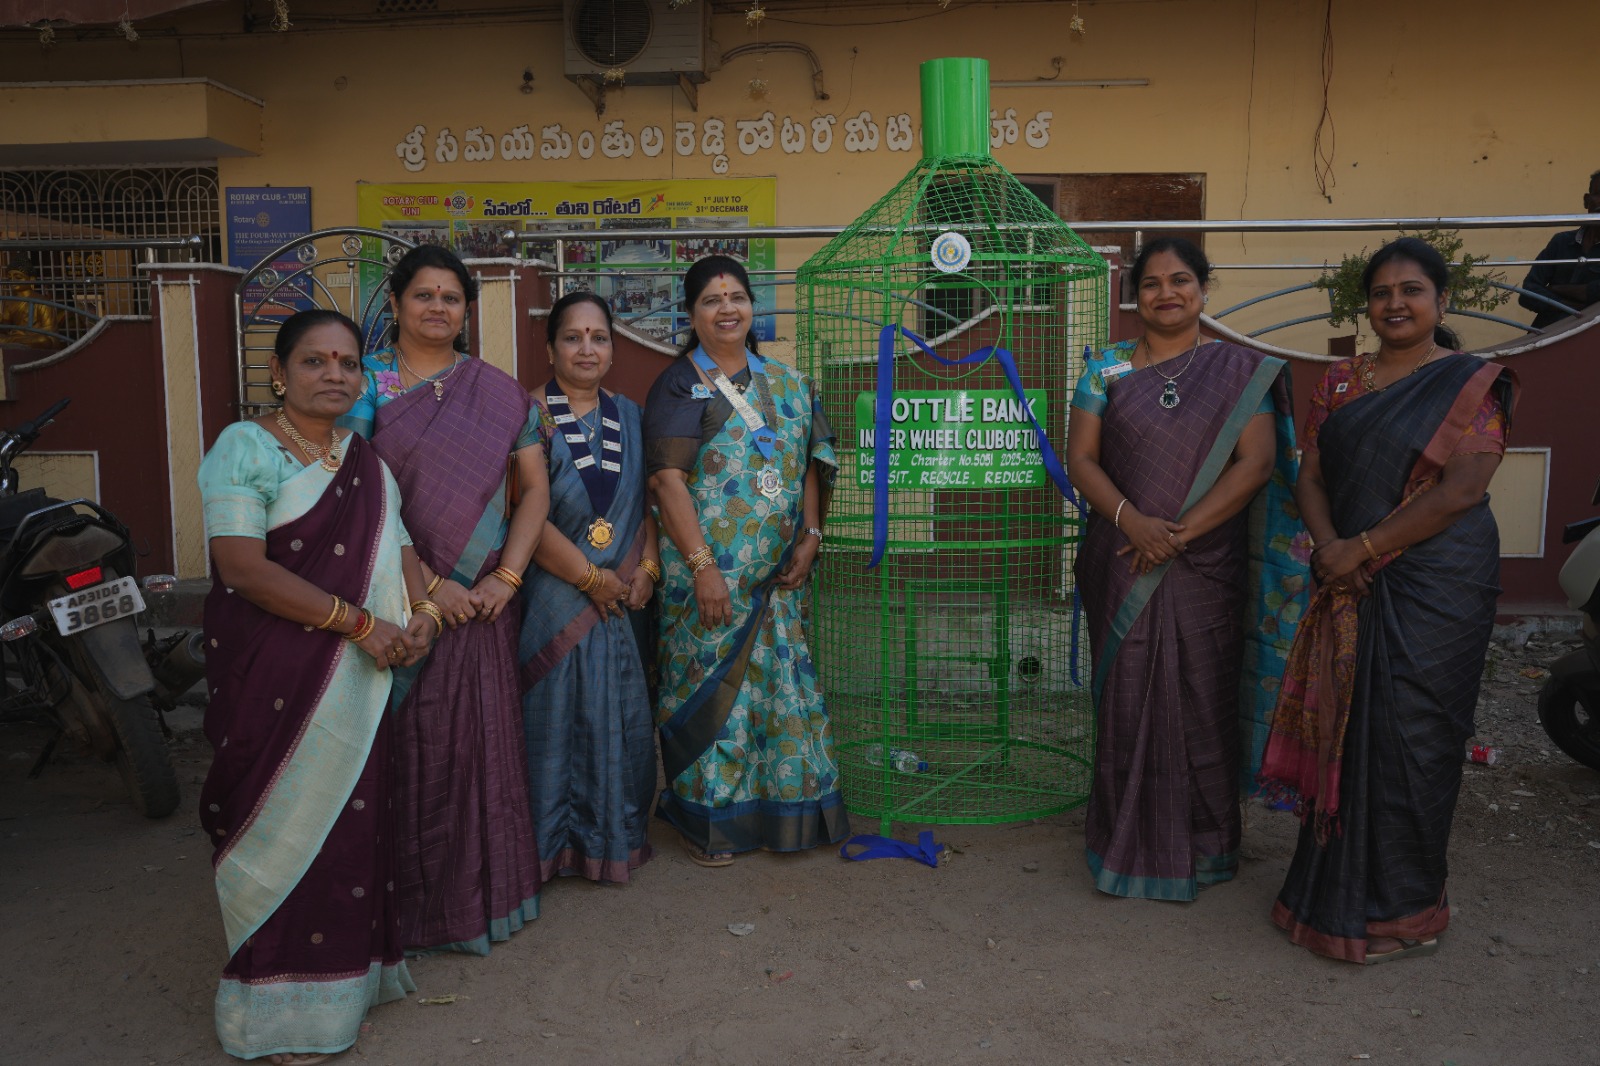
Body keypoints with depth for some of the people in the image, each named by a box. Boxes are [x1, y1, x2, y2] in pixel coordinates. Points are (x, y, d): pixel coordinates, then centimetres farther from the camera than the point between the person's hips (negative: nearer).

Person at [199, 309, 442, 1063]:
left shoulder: (368, 463, 14)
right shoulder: (245, 448, -7)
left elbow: (400, 545, 13)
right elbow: (244, 568, -17)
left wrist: (421, 614, -8)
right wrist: (359, 622, -18)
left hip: (359, 678, 6)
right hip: (275, 679, -6)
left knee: (354, 816, 12)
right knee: (287, 820, 1)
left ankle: (348, 968, 29)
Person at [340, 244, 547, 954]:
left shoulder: (500, 393, 9)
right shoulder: (366, 384, 0)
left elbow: (534, 487, 7)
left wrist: (505, 577, -5)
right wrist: (428, 584, -14)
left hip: (481, 602, 3)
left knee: (481, 741, 9)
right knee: (407, 744, 3)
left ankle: (482, 892, 25)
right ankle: (411, 902, 18)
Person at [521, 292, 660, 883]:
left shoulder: (628, 416, 11)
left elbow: (646, 500, 12)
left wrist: (647, 568, -3)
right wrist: (591, 578, -14)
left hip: (624, 597, 5)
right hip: (557, 600, -5)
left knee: (622, 718, 10)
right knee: (559, 716, 2)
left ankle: (615, 833, 27)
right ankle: (555, 840, 19)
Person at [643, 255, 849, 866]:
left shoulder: (786, 385, 12)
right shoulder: (678, 386, -3)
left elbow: (810, 467, 13)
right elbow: (667, 479, -12)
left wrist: (810, 536, -1)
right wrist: (702, 565, -18)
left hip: (778, 576, 5)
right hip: (708, 573, -4)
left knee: (781, 683, 10)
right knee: (711, 686, 2)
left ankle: (783, 808, 25)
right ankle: (707, 819, 17)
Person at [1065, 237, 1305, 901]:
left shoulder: (1240, 372, 3)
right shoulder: (1107, 370, 6)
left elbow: (1257, 462, -6)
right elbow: (1081, 458, 0)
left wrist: (1182, 531, -15)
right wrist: (1132, 518, -16)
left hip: (1207, 566, -1)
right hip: (1124, 564, 1)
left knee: (1201, 699, 5)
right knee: (1128, 697, 5)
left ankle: (1203, 845, 22)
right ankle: (1131, 841, 21)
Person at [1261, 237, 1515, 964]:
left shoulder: (1471, 384, -2)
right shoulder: (1339, 382, 12)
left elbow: (1461, 490, -13)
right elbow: (1311, 476, 7)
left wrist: (1364, 546, -15)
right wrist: (1328, 545, -11)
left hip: (1435, 585, -5)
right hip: (1349, 586, 5)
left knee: (1407, 737, 0)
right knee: (1340, 732, 9)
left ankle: (1401, 908, 17)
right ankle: (1335, 889, 23)